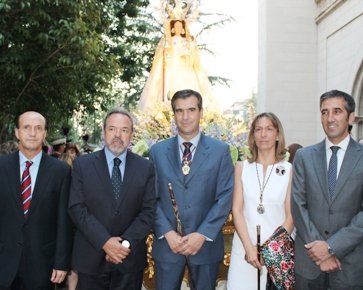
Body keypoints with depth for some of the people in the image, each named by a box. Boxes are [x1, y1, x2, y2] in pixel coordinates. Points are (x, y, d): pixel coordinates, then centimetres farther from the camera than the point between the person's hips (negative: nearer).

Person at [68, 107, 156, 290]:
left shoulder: (145, 167, 3)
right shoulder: (82, 164, 0)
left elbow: (148, 211, -1)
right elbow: (77, 208, -6)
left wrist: (126, 242, -13)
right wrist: (105, 241, -16)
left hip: (130, 259, 1)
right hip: (91, 259, -1)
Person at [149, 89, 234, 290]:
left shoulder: (220, 151, 1)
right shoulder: (158, 151, 6)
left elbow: (225, 197, -4)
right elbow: (152, 198, 2)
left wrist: (203, 234, -12)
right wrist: (167, 232, -10)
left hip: (206, 243, 0)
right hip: (167, 244, 1)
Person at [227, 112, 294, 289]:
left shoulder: (289, 170, -1)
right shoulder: (242, 167, 2)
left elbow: (291, 216, -1)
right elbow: (237, 210, 0)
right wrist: (249, 247, -10)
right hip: (244, 247, 1)